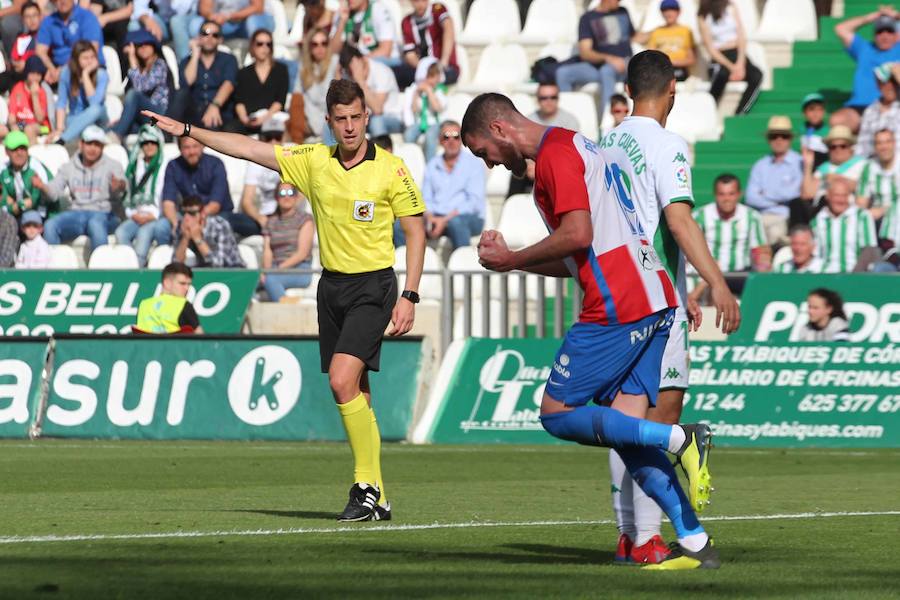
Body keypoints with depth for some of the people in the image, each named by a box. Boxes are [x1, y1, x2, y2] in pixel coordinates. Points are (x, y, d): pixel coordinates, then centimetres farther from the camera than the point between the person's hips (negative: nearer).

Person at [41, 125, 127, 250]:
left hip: (102, 213, -3)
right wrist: (42, 187, -17)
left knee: (96, 223, -39)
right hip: (75, 213, 3)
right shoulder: (69, 167, 16)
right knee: (50, 226, -26)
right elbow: (54, 191, 6)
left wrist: (117, 188, -36)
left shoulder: (112, 166, 7)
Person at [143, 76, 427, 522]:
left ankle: (367, 484, -13)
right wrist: (188, 131, 4)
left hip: (373, 285, -5)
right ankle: (375, 498, 9)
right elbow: (251, 150, 7)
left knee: (343, 381, -20)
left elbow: (415, 233, -2)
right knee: (355, 394, 5)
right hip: (331, 285, 5)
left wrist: (409, 297, -9)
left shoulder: (391, 169, -6)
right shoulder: (315, 161, 5)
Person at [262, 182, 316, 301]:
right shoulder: (271, 222, 20)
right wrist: (266, 270, -14)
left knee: (270, 279, -35)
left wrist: (280, 268, -16)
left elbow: (302, 253, -5)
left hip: (300, 270, -4)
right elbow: (267, 251, 8)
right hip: (276, 269, 4)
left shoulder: (305, 219, 5)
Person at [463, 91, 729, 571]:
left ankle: (680, 439, -13)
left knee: (557, 414, -2)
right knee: (623, 430, 6)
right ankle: (695, 544, -2)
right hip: (653, 300, 10)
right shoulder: (572, 147, 26)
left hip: (616, 307, -10)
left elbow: (577, 234, -19)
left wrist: (511, 259, -7)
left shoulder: (556, 154, -6)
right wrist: (511, 260, 18)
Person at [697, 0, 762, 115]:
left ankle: (739, 116, -30)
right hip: (719, 59, -3)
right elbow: (710, 48, -5)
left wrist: (740, 64, -11)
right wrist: (731, 67, -16)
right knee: (721, 75, -38)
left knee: (756, 75, -28)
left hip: (737, 55, 3)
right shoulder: (703, 18, 0)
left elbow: (741, 37, 3)